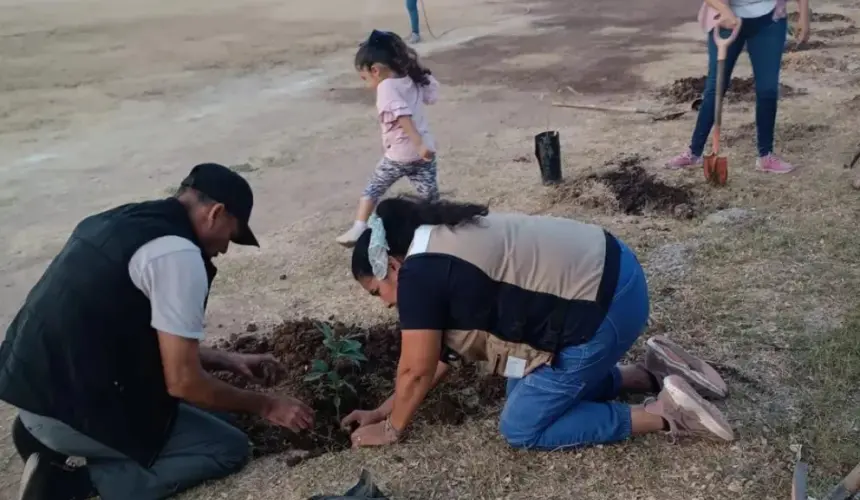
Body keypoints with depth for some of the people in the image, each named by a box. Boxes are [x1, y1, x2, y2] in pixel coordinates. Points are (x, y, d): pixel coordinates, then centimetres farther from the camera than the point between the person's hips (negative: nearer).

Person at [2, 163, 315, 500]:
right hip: (70, 407, -9)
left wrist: (228, 361, 23)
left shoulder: (122, 220, 11)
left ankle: (46, 434, 10)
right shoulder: (178, 252, -18)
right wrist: (265, 406, -1)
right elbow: (183, 382, -16)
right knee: (230, 448, 1)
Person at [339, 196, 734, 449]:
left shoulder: (419, 272, -12)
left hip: (602, 307, -10)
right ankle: (652, 374, 19)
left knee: (522, 427, 3)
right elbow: (443, 352, 22)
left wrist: (391, 429, 12)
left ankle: (662, 413, 2)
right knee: (545, 386, 22)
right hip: (609, 274, 10)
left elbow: (416, 370, -5)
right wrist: (386, 409, 25)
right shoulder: (446, 241, 17)